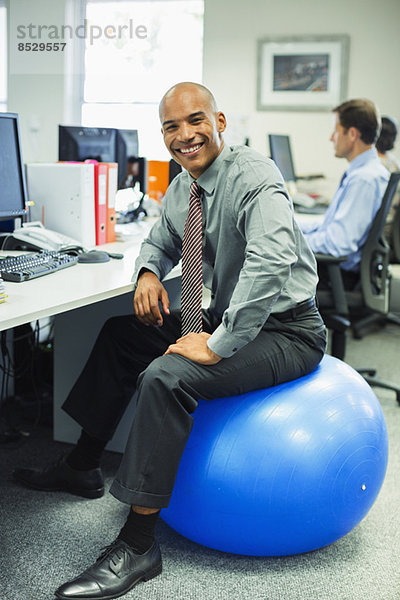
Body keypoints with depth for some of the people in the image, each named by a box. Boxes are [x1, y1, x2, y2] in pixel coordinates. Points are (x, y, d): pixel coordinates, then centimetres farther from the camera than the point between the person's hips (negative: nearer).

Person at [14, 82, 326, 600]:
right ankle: (82, 468, 26)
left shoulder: (255, 179, -22)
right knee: (121, 334, 13)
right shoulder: (182, 189, 5)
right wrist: (149, 272, -1)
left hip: (285, 330, -9)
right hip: (225, 315, 9)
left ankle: (137, 547, -19)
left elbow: (269, 265, -37)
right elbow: (160, 242, 23)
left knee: (167, 376, -29)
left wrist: (217, 346, -36)